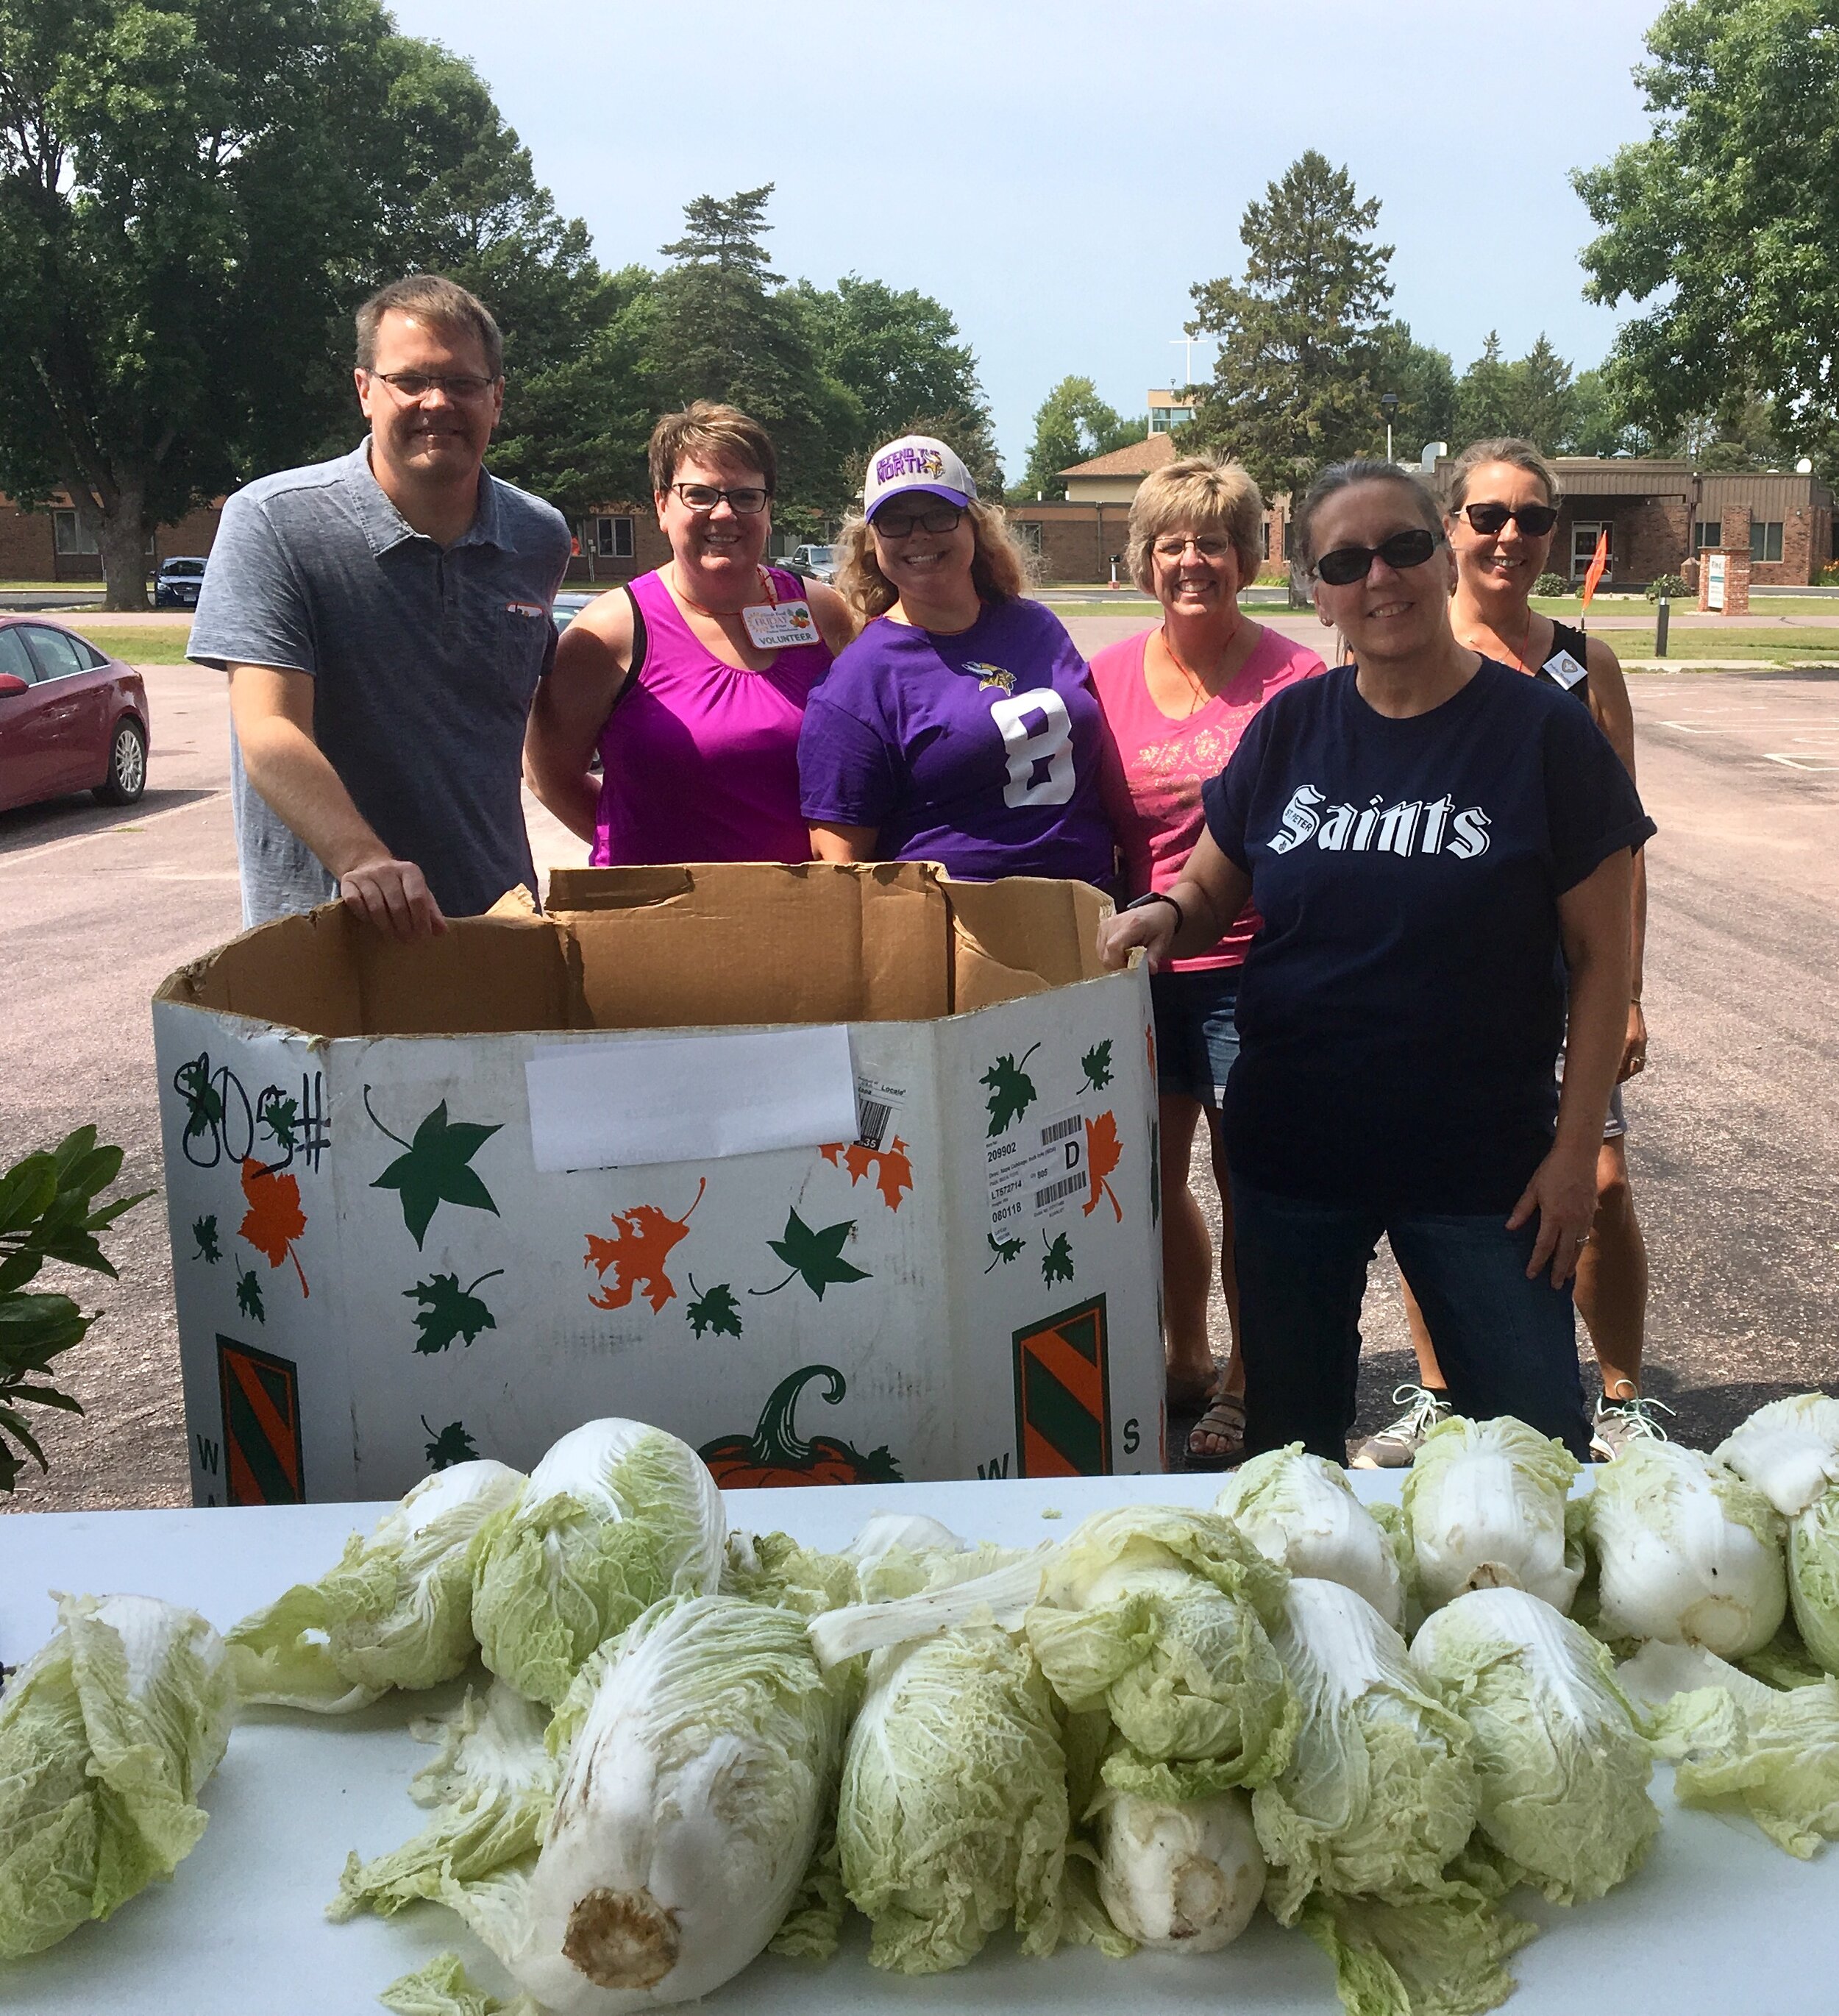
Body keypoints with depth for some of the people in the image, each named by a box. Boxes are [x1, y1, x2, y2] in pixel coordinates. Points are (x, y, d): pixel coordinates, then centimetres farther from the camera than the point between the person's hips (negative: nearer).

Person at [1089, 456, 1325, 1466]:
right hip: (1141, 966, 4)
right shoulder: (1107, 675, 5)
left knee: (1246, 1184, 6)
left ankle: (1243, 1384, 23)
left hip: (1249, 966, -4)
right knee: (1152, 1175, 14)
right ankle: (1184, 1361, 35)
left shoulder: (1294, 679, -7)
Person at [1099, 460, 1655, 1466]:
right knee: (1289, 1433, 17)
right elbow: (1211, 892, 11)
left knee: (1537, 1443, 5)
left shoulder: (1542, 732, -7)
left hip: (1480, 1162, -3)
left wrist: (1575, 1148, -9)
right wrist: (1164, 915, -13)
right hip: (1292, 1148, 3)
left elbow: (1600, 956, -5)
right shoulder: (1291, 727, 2)